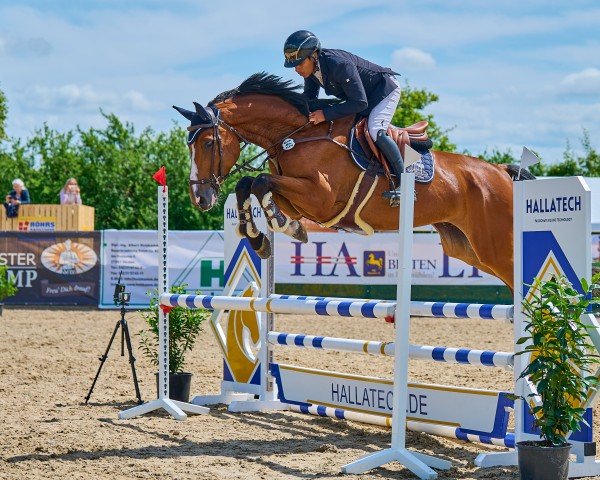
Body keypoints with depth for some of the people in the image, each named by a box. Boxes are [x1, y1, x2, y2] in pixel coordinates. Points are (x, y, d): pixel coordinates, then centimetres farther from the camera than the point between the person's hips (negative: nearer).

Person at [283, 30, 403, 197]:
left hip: (385, 89, -9)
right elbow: (309, 97, 4)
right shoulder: (310, 67, -12)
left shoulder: (340, 64, -38)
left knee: (375, 131, -28)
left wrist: (326, 114, -39)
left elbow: (360, 102, -37)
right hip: (357, 95, 9)